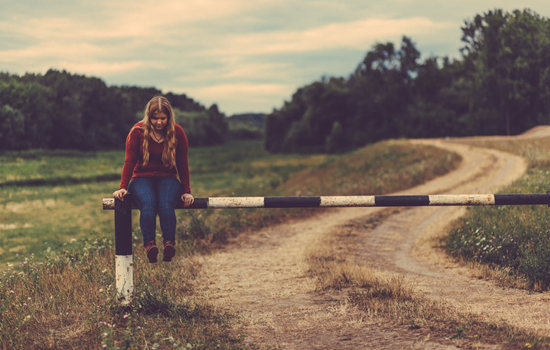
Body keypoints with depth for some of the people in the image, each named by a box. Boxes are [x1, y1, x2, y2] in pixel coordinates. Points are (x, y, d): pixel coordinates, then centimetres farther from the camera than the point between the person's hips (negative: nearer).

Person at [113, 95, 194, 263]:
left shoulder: (177, 132, 1)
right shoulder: (138, 131, -2)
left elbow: (183, 164, 5)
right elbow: (129, 162, -1)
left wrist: (186, 191, 2)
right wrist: (123, 187, -10)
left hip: (168, 179, 1)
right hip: (142, 178, -1)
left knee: (166, 205, -35)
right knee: (148, 205, -35)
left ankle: (169, 243, -43)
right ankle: (149, 244, -46)